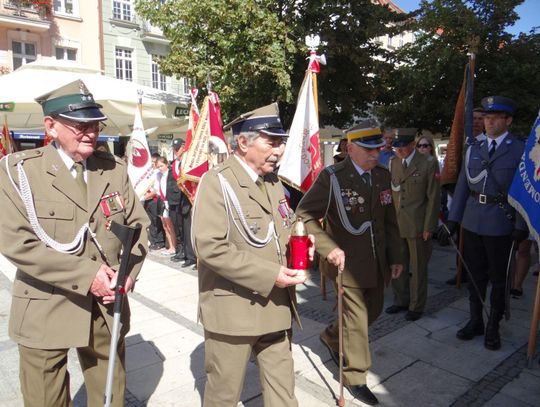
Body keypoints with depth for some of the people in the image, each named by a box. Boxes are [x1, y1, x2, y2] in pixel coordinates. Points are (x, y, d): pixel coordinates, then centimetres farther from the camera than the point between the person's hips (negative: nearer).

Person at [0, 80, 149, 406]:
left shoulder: (115, 168, 3)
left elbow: (138, 225, 5)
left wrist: (128, 273, -12)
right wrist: (86, 275, -20)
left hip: (107, 308, 3)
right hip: (46, 313, -2)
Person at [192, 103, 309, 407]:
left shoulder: (274, 182, 11)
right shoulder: (218, 182, -14)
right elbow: (210, 247, -23)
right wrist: (269, 275, -23)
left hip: (276, 306, 7)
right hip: (233, 309, -6)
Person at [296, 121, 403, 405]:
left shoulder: (383, 175, 4)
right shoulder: (332, 177, -14)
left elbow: (390, 220, 10)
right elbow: (304, 215, -14)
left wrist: (395, 257, 7)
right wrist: (328, 248, -22)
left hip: (378, 262, 7)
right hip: (347, 262, -7)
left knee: (373, 311, 20)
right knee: (357, 318, 2)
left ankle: (331, 337, 47)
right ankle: (355, 377, 26)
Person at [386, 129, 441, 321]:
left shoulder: (428, 163, -7)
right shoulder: (393, 163, 6)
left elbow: (433, 197, -7)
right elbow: (390, 193, 9)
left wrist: (429, 227, -9)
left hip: (417, 226, -4)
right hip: (396, 224, 4)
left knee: (418, 269, 9)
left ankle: (416, 306, 25)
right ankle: (401, 301, 31)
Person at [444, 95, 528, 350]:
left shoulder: (520, 150, -4)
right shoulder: (473, 149, 8)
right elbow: (462, 186, 9)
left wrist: (521, 225, -11)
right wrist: (453, 218, 7)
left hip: (500, 224, -4)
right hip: (472, 222, 4)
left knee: (498, 278, 9)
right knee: (475, 274, 15)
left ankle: (493, 327, 25)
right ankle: (475, 321, 30)